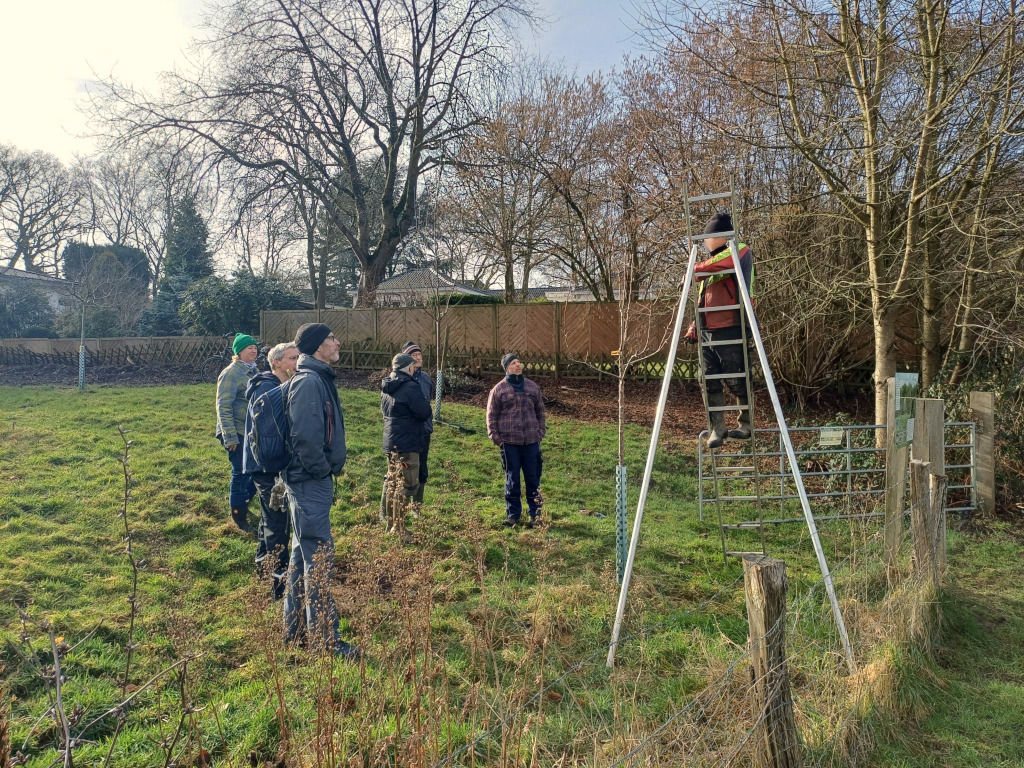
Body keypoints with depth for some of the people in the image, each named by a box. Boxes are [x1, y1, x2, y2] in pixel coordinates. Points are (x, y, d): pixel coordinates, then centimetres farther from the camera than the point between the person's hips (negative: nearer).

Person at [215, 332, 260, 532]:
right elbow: (223, 407, -17)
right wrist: (230, 437, -19)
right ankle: (239, 515, 16)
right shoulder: (231, 374, -14)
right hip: (237, 433, -7)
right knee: (241, 473, 1)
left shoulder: (253, 371, 10)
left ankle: (242, 500, 33)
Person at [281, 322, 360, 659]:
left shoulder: (318, 378, 13)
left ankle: (295, 628, 29)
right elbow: (305, 436, -25)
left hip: (313, 480, 11)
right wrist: (321, 470, -15)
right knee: (319, 557, -5)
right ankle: (324, 638, 4)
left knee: (303, 553, 17)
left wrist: (325, 471, 13)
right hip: (310, 481, -11)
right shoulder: (309, 382, -18)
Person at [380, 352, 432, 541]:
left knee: (392, 482, 17)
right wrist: (426, 402, 1)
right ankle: (398, 528, -1)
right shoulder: (410, 387, -18)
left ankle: (391, 524, 25)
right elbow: (425, 412, -19)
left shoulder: (387, 388, 11)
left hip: (390, 443, 9)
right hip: (407, 444, -9)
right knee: (408, 485, -3)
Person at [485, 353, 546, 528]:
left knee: (533, 478, 7)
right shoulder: (499, 389, 1)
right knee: (512, 479, 5)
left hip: (531, 441, 2)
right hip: (509, 442, -2)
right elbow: (491, 415, 3)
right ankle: (513, 514, 18)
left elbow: (540, 412, 16)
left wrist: (541, 432, 7)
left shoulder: (533, 387, 10)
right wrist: (495, 436, -4)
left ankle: (535, 513, 18)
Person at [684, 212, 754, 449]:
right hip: (708, 332, 8)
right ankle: (717, 429, 12)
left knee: (736, 381, -1)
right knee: (710, 383, 5)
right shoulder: (712, 262, 23)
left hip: (731, 331, -8)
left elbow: (721, 263, -29)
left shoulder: (740, 252, -4)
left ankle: (745, 424, 16)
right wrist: (694, 328, 18)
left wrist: (694, 271, -16)